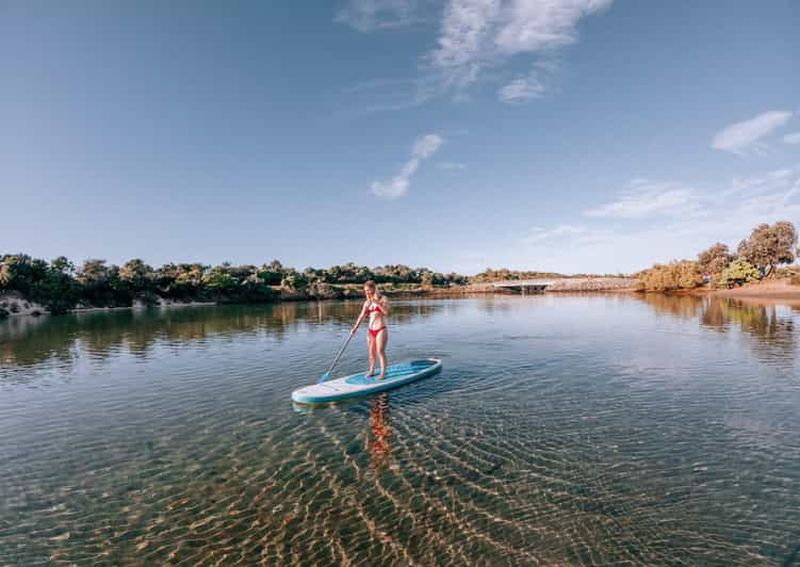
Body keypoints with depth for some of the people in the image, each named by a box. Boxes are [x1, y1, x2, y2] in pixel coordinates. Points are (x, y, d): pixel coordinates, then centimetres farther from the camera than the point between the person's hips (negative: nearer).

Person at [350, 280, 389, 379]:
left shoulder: (383, 298, -3)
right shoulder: (367, 302, 9)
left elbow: (386, 312, -17)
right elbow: (362, 316, 4)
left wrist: (377, 303, -19)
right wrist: (355, 328, -5)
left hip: (381, 329, -5)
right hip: (370, 330, 5)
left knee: (380, 351, -6)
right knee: (371, 352, 9)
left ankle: (383, 372, 1)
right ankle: (371, 370, 21)